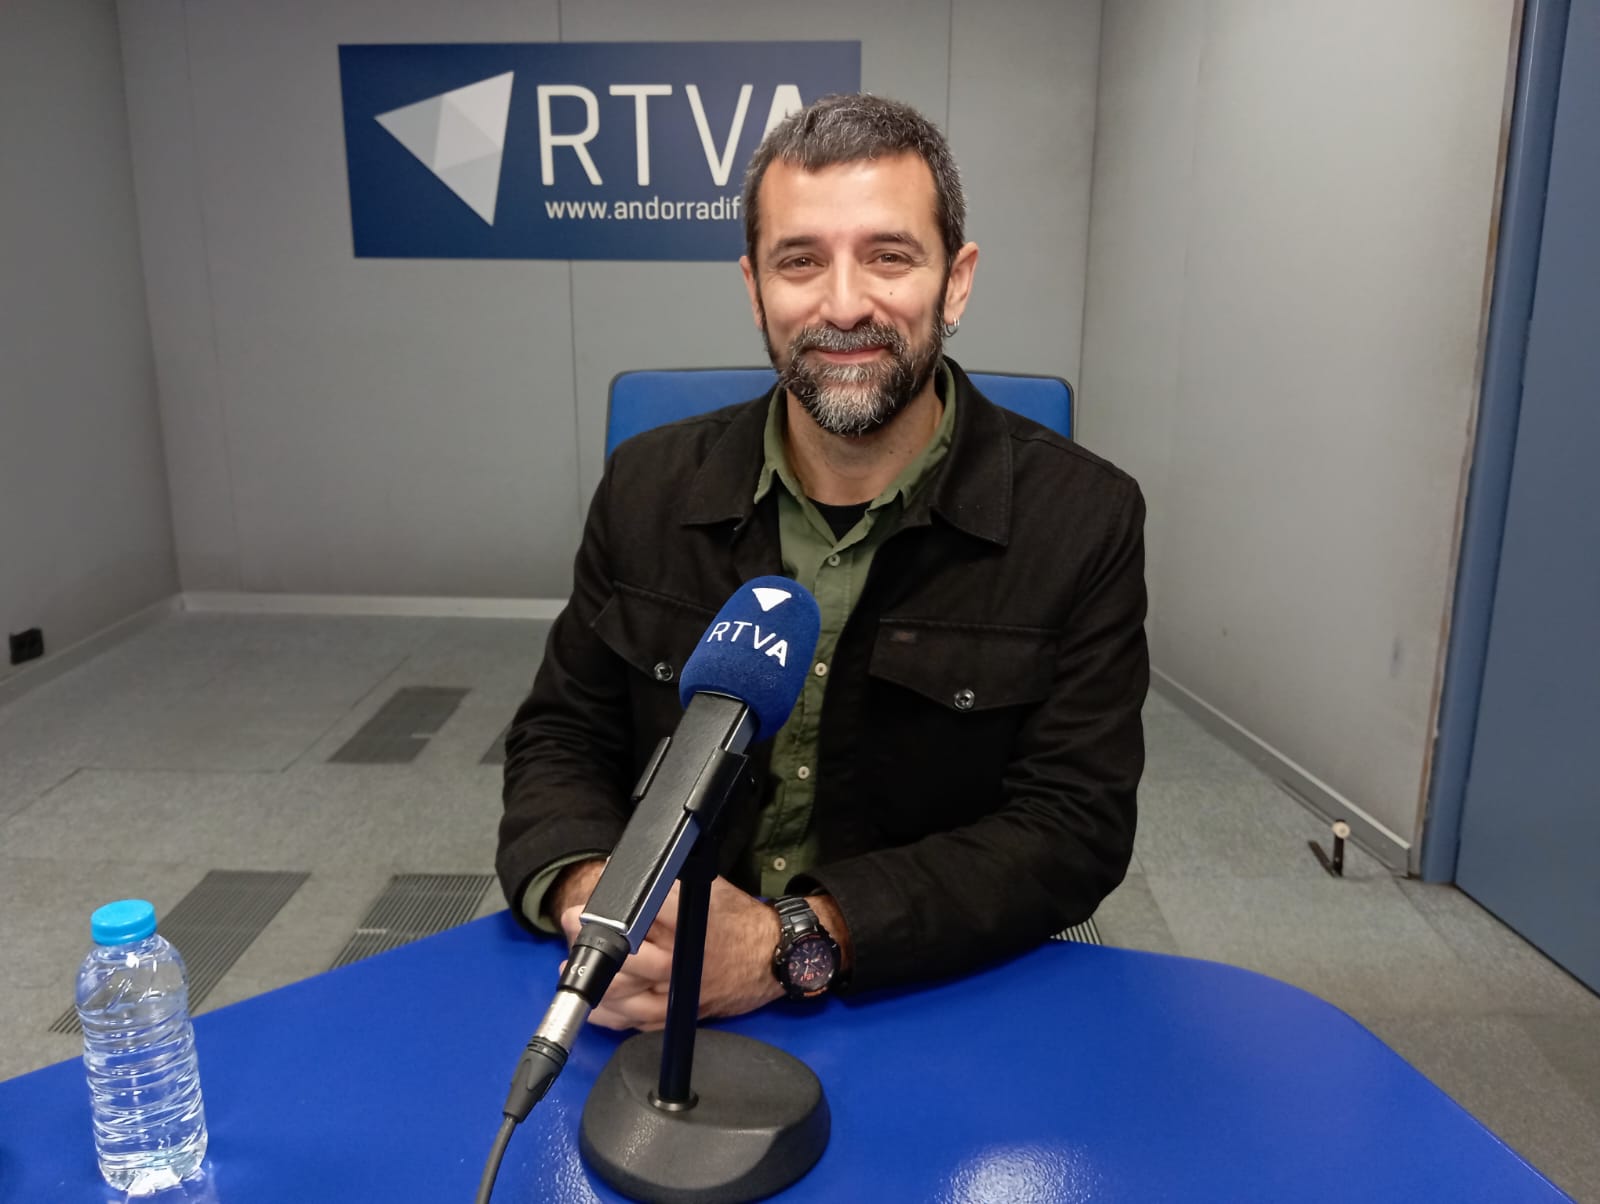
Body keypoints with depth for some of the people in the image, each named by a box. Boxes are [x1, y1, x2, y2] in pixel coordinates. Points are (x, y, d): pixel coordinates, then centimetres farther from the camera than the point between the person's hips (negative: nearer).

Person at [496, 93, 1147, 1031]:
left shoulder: (1084, 520, -9)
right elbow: (563, 737, 5)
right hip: (657, 1007, 1)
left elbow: (1072, 829, -12)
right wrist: (588, 894, -17)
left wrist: (794, 942, -24)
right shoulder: (649, 489, 0)